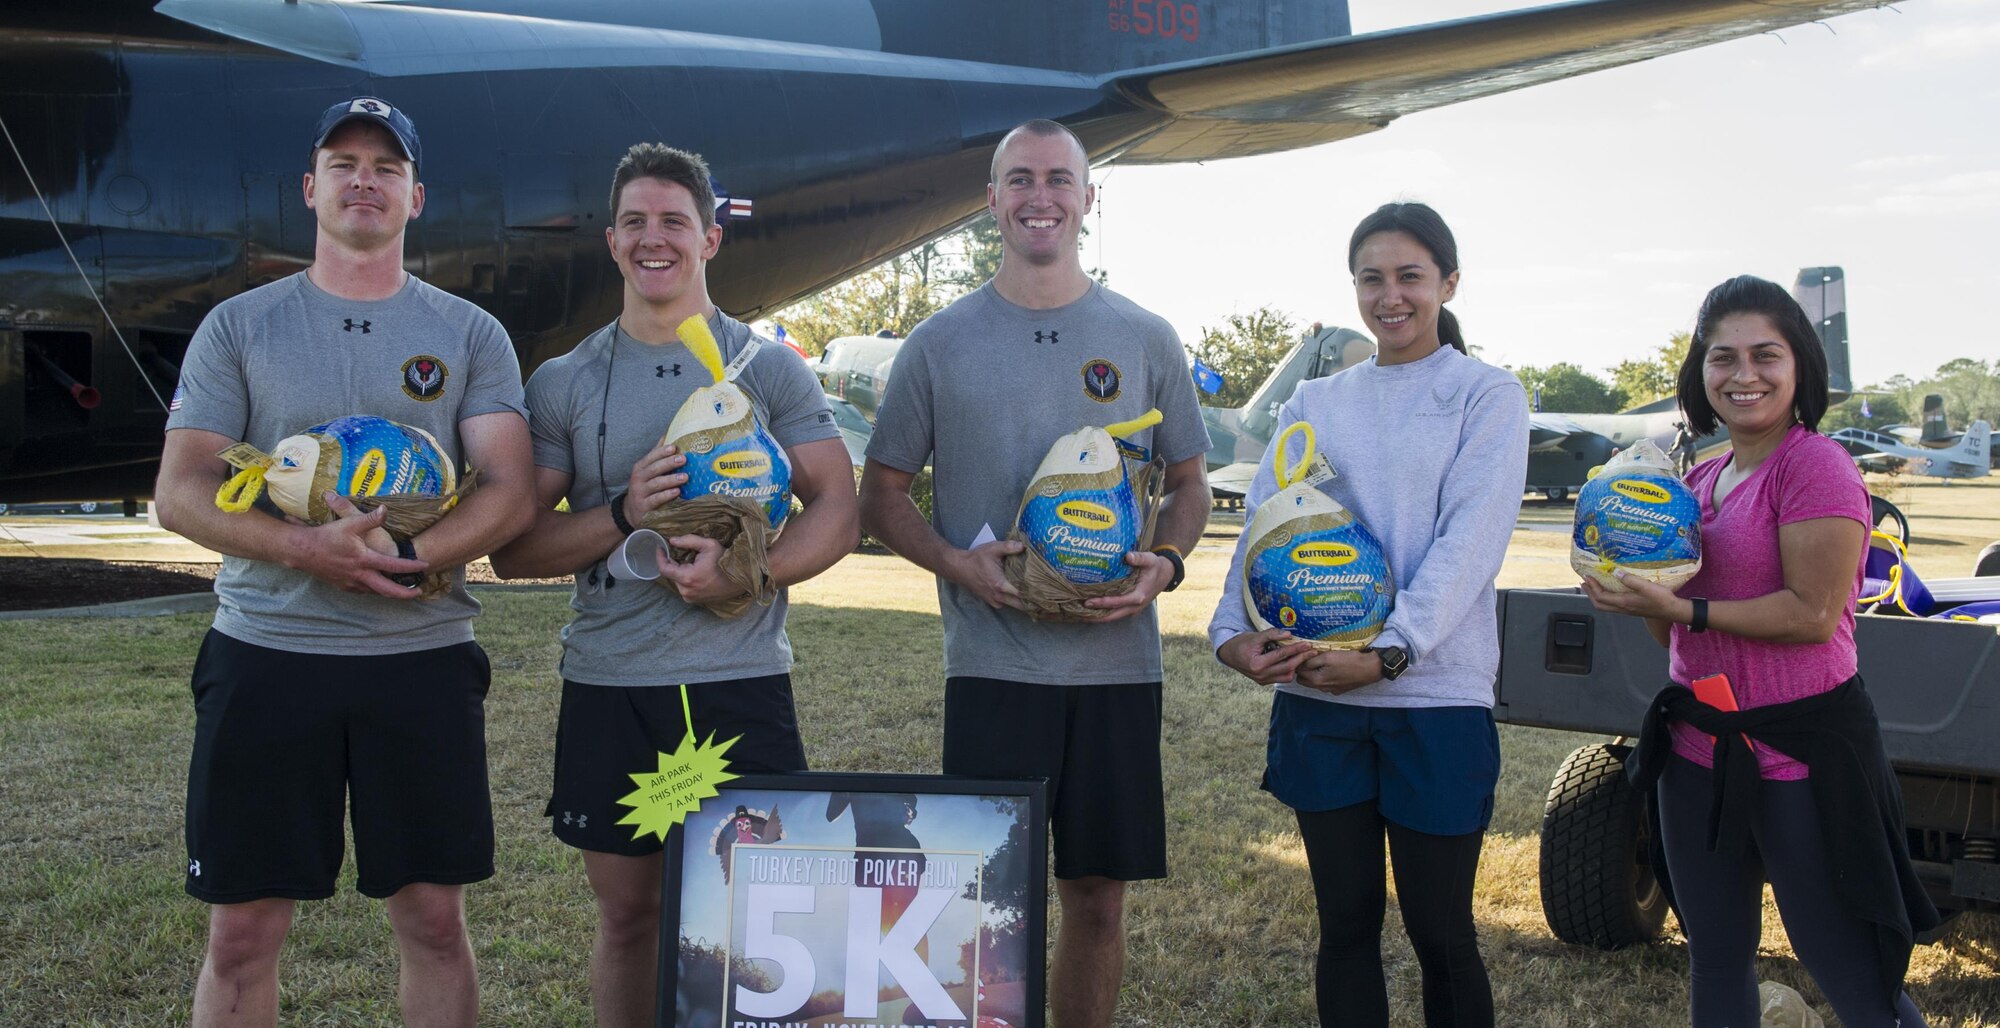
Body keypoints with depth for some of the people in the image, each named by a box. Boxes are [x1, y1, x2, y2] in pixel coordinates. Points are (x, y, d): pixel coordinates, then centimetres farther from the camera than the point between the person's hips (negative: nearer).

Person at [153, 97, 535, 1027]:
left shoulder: (470, 334, 7)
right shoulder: (238, 327, 8)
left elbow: (510, 495, -3)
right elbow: (180, 493, 0)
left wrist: (405, 559, -20)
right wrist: (307, 549, -18)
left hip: (423, 658, 0)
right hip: (265, 652, 0)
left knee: (434, 917, 6)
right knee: (242, 928, 5)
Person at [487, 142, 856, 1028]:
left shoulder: (771, 369, 5)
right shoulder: (562, 383, 7)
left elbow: (837, 514, 0)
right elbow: (512, 549, 3)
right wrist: (624, 515, -14)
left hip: (742, 679, -1)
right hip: (606, 686, 2)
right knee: (626, 910, 11)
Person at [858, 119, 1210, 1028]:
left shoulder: (1146, 341, 8)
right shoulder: (939, 344, 4)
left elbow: (1190, 486, 14)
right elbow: (881, 496, 7)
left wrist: (1166, 563, -8)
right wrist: (956, 562, -12)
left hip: (1117, 664, 2)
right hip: (990, 667, -1)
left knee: (1097, 897, 9)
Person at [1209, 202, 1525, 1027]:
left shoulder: (1487, 395, 2)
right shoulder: (1314, 403, 13)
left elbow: (1470, 541, -10)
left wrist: (1388, 651, -22)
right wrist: (1234, 632, -14)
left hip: (1434, 693, -3)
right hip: (1317, 692, 3)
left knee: (1440, 930, 4)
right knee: (1345, 921, 11)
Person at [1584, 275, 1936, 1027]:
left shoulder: (1817, 465, -13)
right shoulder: (1701, 481, 11)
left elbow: (1813, 614, -20)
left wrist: (1685, 610, -22)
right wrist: (1635, 584, -4)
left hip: (1802, 755, -8)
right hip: (1699, 752, 8)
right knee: (1715, 963, 20)